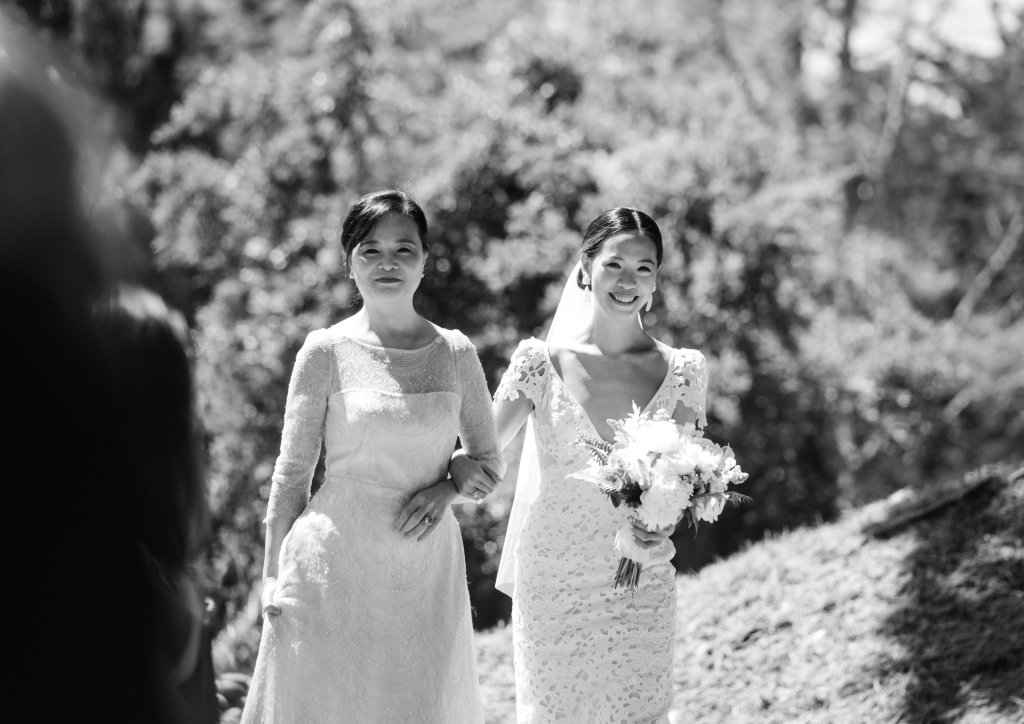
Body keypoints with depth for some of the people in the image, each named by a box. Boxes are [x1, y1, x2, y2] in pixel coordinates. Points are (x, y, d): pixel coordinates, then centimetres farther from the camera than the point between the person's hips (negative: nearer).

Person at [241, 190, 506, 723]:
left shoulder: (455, 353, 5)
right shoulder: (327, 351, -3)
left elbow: (489, 460, 15)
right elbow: (291, 473, 0)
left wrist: (447, 488, -7)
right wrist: (274, 579, -3)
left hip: (429, 573, 3)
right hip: (336, 565, -3)